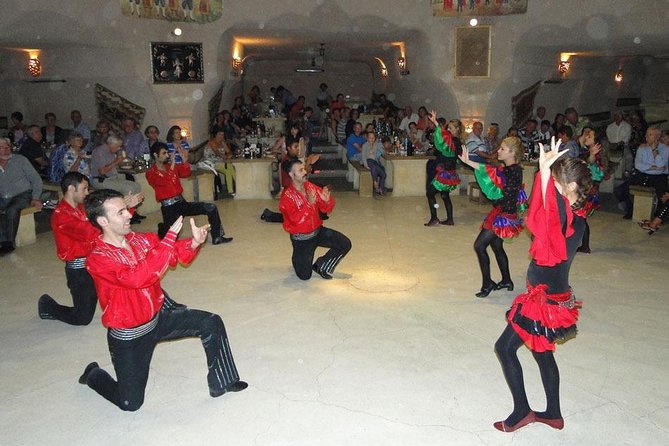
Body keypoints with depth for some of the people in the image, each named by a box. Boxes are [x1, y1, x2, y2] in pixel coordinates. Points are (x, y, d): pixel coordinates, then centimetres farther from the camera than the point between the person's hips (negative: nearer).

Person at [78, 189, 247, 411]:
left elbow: (173, 254, 1)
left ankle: (221, 382, 9)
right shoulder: (98, 259, -25)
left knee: (211, 323, -8)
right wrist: (169, 239, -40)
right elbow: (139, 277, -39)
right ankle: (93, 375, 35)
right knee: (130, 403, 5)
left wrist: (193, 242, -22)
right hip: (129, 335, -5)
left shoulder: (140, 239, -6)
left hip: (159, 315, 5)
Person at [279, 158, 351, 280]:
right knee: (305, 276, 0)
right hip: (301, 238, -5)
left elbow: (326, 209, 0)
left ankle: (321, 266, 12)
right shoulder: (287, 196, -18)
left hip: (318, 231, 5)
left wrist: (327, 200, -22)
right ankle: (299, 258, 36)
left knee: (345, 244, -8)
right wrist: (309, 203, -38)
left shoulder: (311, 187, -4)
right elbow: (296, 219, -30)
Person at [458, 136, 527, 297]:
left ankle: (487, 283, 1)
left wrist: (469, 162, -44)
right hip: (500, 212, 10)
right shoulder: (507, 169, 9)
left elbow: (493, 172, -36)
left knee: (480, 245, -9)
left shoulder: (514, 170, -20)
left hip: (504, 215, -10)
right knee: (497, 246, 19)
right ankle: (506, 281, 32)